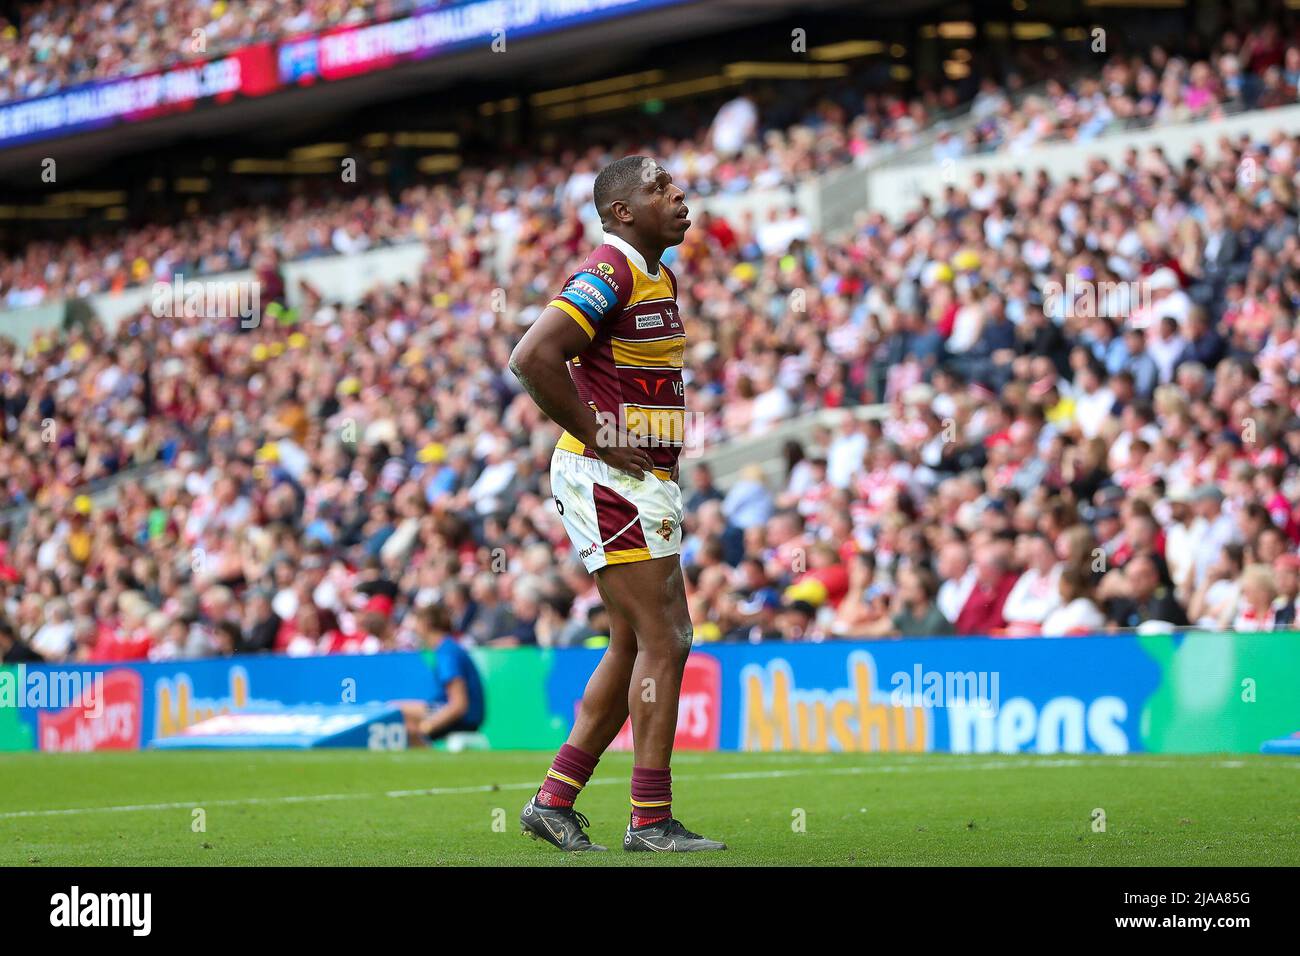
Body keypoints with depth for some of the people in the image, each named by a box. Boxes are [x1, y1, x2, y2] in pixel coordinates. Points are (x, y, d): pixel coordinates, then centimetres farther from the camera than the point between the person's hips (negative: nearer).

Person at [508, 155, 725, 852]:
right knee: (663, 643, -9)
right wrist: (598, 436, -19)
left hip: (645, 483, 10)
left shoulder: (659, 278, 16)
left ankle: (554, 800, 16)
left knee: (635, 646, 12)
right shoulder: (611, 274, -15)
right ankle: (650, 821, -6)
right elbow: (533, 357, -26)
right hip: (612, 481, -10)